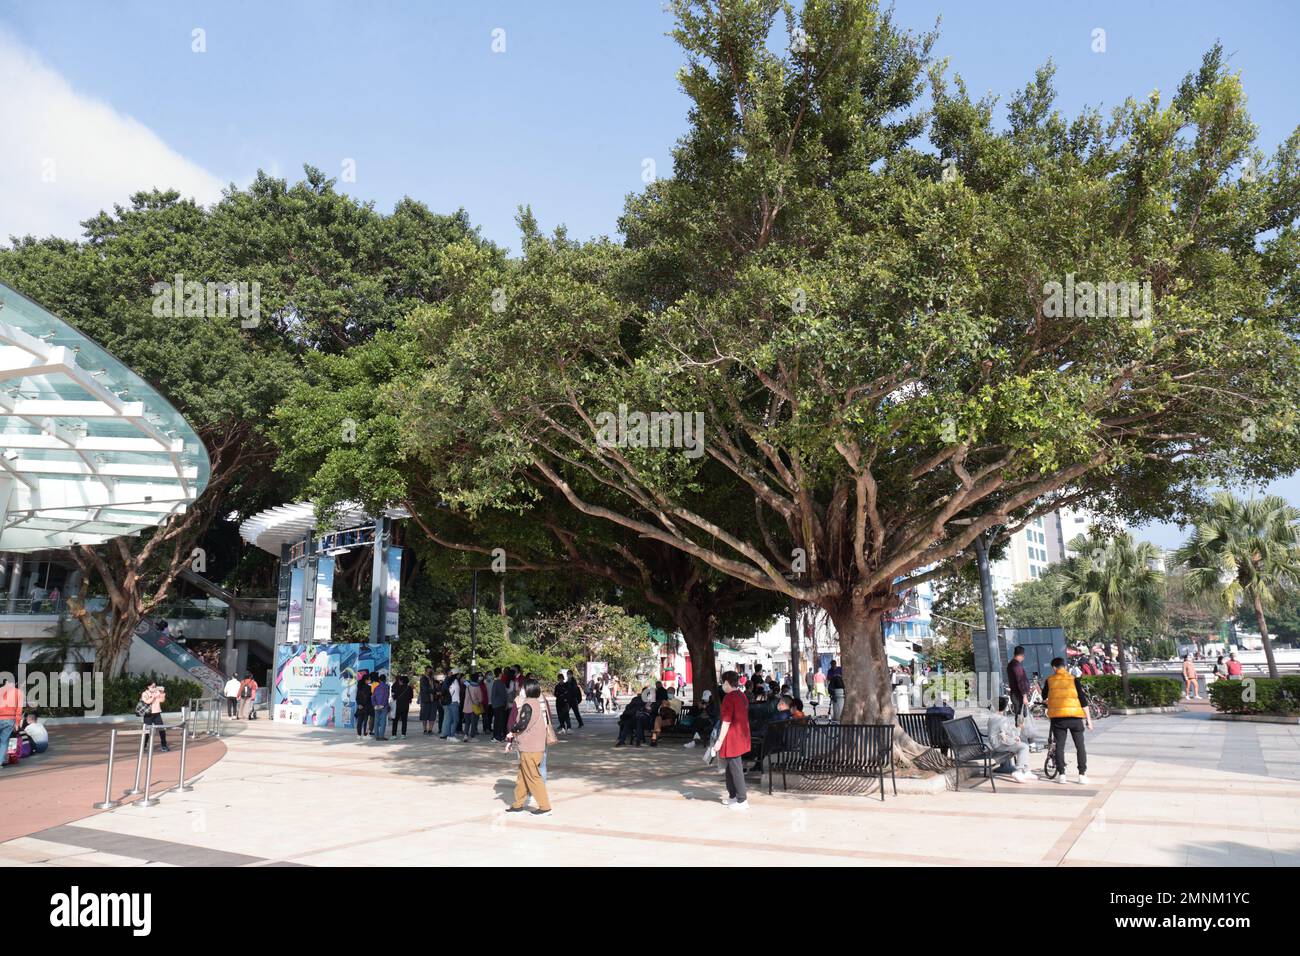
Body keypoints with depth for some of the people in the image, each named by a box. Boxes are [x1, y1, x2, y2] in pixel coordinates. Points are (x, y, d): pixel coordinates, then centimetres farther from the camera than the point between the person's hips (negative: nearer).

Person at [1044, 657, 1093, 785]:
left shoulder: (1050, 680, 5)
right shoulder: (1073, 679, 1)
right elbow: (1083, 700, -2)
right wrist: (1088, 719, 2)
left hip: (1057, 716, 0)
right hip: (1075, 716, 0)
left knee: (1059, 746, 7)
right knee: (1080, 745, 9)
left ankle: (1061, 774, 4)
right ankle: (1082, 774, 5)